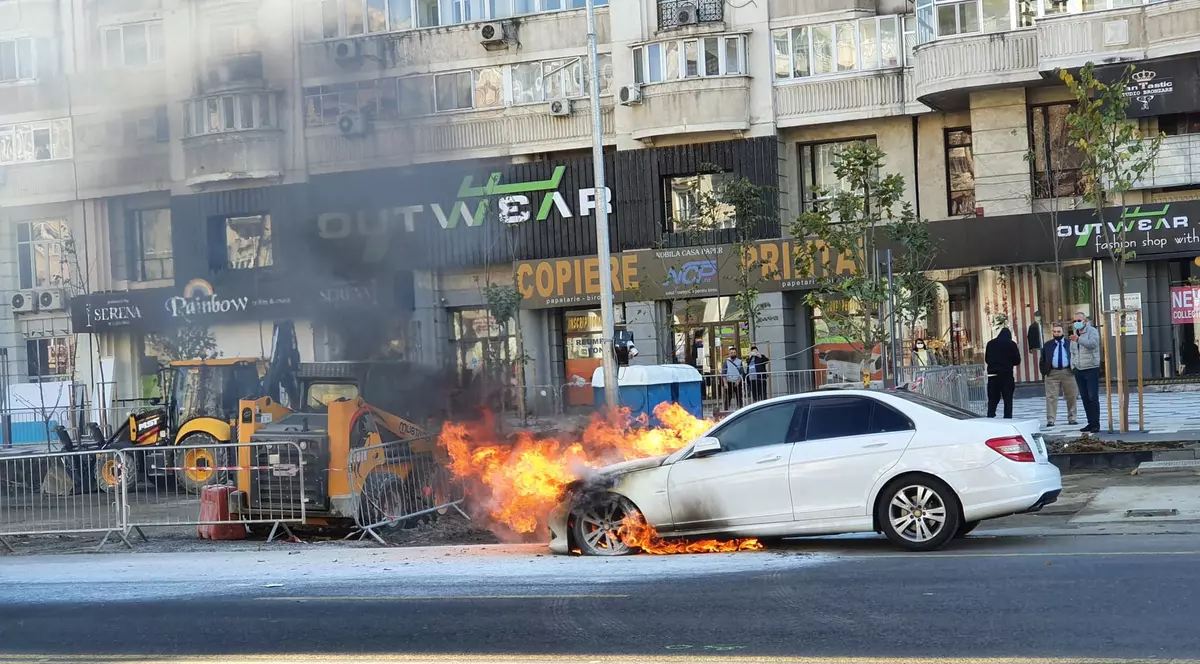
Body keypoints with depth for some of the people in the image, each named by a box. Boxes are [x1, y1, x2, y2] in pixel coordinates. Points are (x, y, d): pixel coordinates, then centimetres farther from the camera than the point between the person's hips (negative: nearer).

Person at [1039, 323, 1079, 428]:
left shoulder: (1069, 344, 5)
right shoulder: (1048, 345, 7)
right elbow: (1043, 360, 9)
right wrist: (1044, 373, 2)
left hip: (1067, 372, 0)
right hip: (1052, 373, 0)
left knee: (1071, 397, 8)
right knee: (1051, 397, -4)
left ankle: (1072, 418, 20)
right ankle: (1050, 420, -3)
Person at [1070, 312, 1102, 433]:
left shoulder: (1092, 331, -4)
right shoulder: (1074, 333, 18)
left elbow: (1093, 343, -24)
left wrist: (1078, 339, -36)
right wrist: (1073, 365, 13)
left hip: (1091, 368, -7)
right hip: (1079, 370, 7)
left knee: (1093, 397, -9)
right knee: (1084, 398, 8)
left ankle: (1095, 424, -8)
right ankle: (1091, 423, 14)